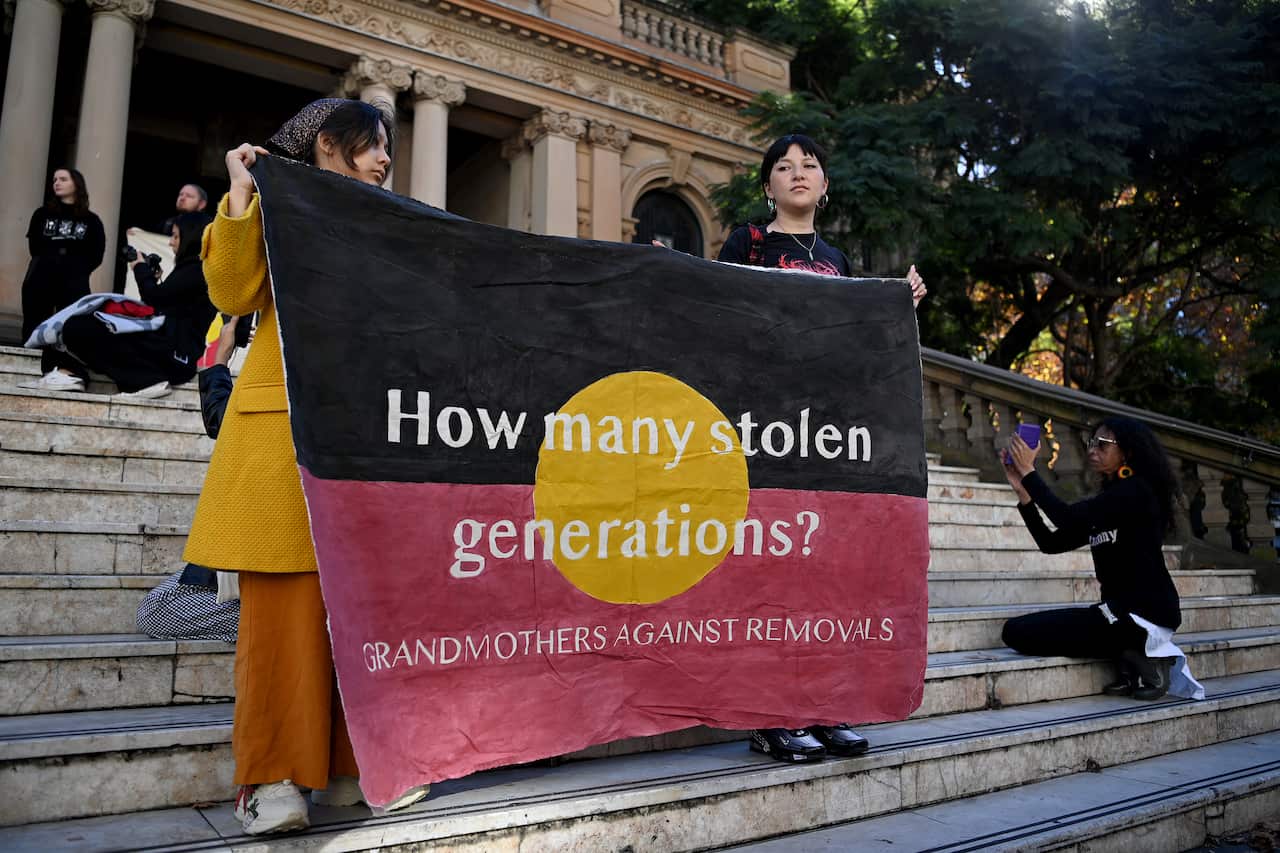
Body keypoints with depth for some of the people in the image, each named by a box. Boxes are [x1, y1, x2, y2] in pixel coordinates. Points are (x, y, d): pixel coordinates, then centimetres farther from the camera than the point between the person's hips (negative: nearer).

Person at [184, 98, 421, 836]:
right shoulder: (278, 208, 9)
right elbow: (234, 294, -5)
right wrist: (241, 196, -6)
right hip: (286, 431, -4)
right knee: (287, 602, -5)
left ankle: (350, 764, 11)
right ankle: (272, 776, 4)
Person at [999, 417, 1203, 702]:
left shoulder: (1136, 490, -9)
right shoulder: (1105, 502, 18)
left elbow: (1069, 518, -22)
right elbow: (1051, 543, 11)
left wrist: (1029, 473, -14)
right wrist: (1023, 491, 4)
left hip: (1143, 613, -9)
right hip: (1123, 610, 9)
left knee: (1017, 631, -12)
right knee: (1018, 629, 14)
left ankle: (1136, 653, -6)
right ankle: (1138, 650, 4)